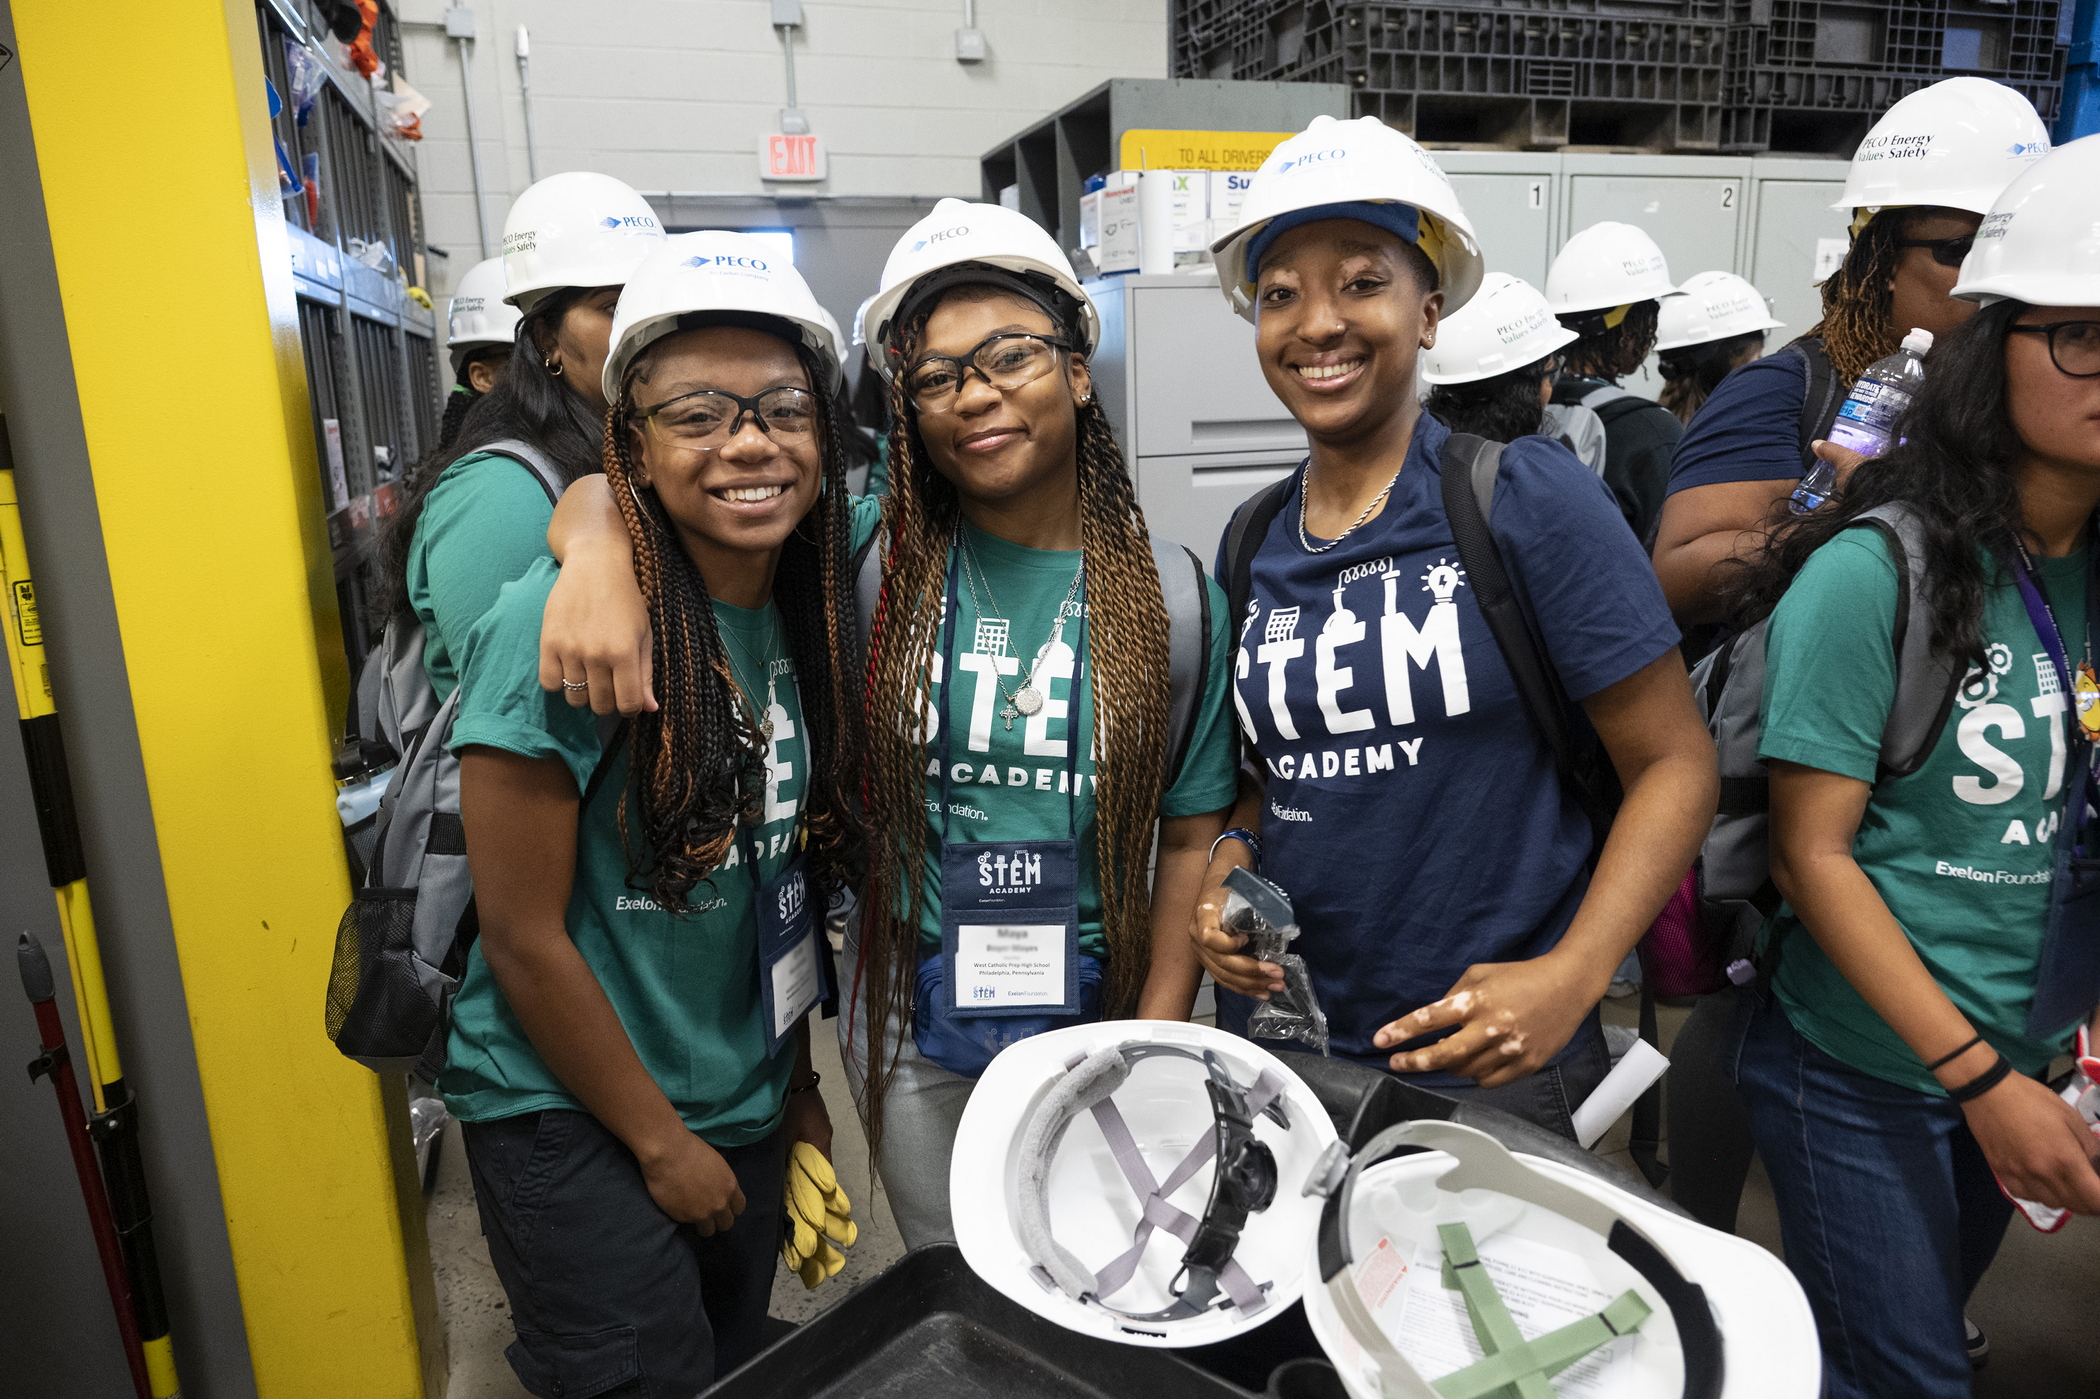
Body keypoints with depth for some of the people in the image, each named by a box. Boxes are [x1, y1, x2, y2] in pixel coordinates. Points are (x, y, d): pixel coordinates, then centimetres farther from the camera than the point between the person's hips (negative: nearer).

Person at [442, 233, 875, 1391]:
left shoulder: (815, 606, -5)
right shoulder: (561, 624, -23)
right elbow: (523, 936, -18)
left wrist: (796, 1089, 6)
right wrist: (662, 1140, -9)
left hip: (746, 1102, 6)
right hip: (574, 1121, -6)